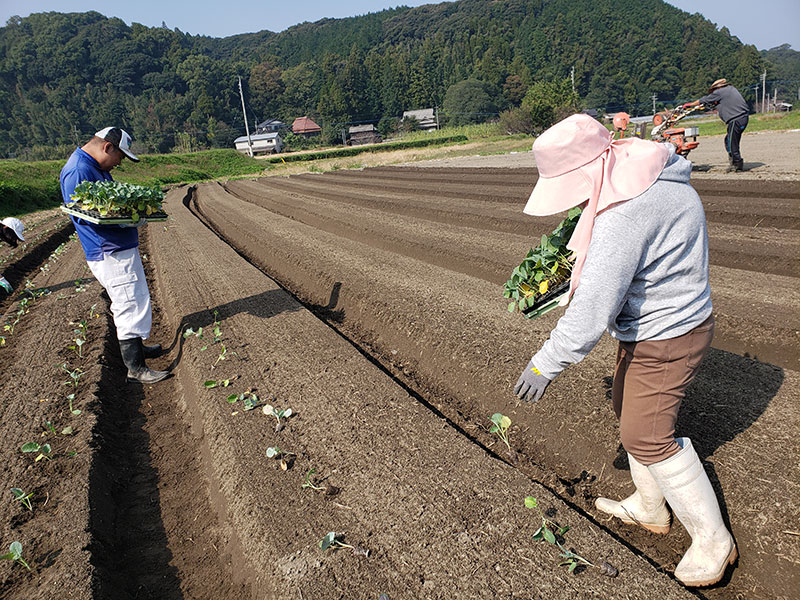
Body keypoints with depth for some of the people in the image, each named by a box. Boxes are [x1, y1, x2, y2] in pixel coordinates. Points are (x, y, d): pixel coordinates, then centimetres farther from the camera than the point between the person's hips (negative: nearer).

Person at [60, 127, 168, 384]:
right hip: (110, 254, -11)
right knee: (131, 305, -7)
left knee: (132, 302, 21)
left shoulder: (98, 167, 16)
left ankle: (135, 347, 36)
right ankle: (135, 367, 0)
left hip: (123, 249, 11)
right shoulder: (77, 171, -17)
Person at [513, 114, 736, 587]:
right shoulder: (654, 175, 1)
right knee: (630, 411, 20)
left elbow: (592, 308, -32)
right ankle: (650, 508, 40)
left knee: (647, 436, 0)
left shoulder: (624, 212, -32)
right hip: (656, 323, 10)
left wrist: (546, 365, -23)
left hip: (665, 338, -10)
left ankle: (713, 539, 20)